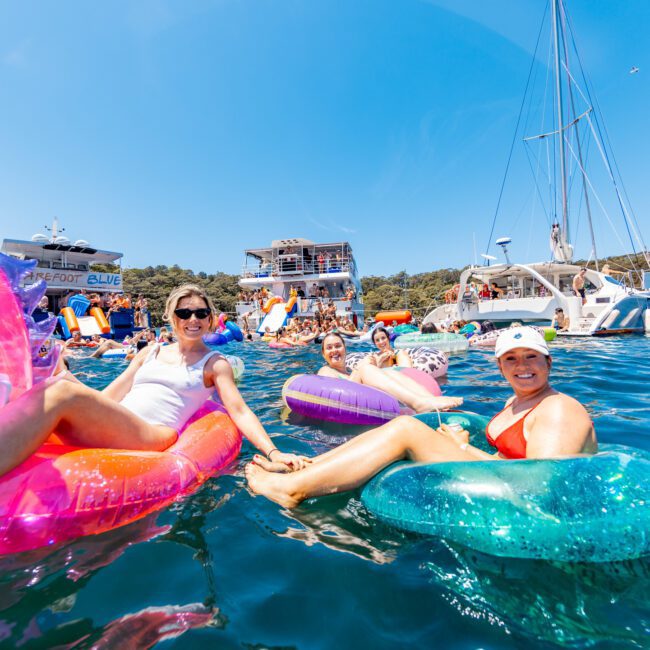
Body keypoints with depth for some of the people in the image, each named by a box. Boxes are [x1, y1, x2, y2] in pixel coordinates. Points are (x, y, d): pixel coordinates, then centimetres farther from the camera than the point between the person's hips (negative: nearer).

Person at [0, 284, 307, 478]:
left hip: (154, 437, -4)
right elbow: (109, 395, 23)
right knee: (61, 381, -25)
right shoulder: (151, 352, 24)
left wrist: (273, 452, -12)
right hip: (107, 429, 5)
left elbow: (240, 411, 1)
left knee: (64, 393, -29)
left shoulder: (214, 363, 11)